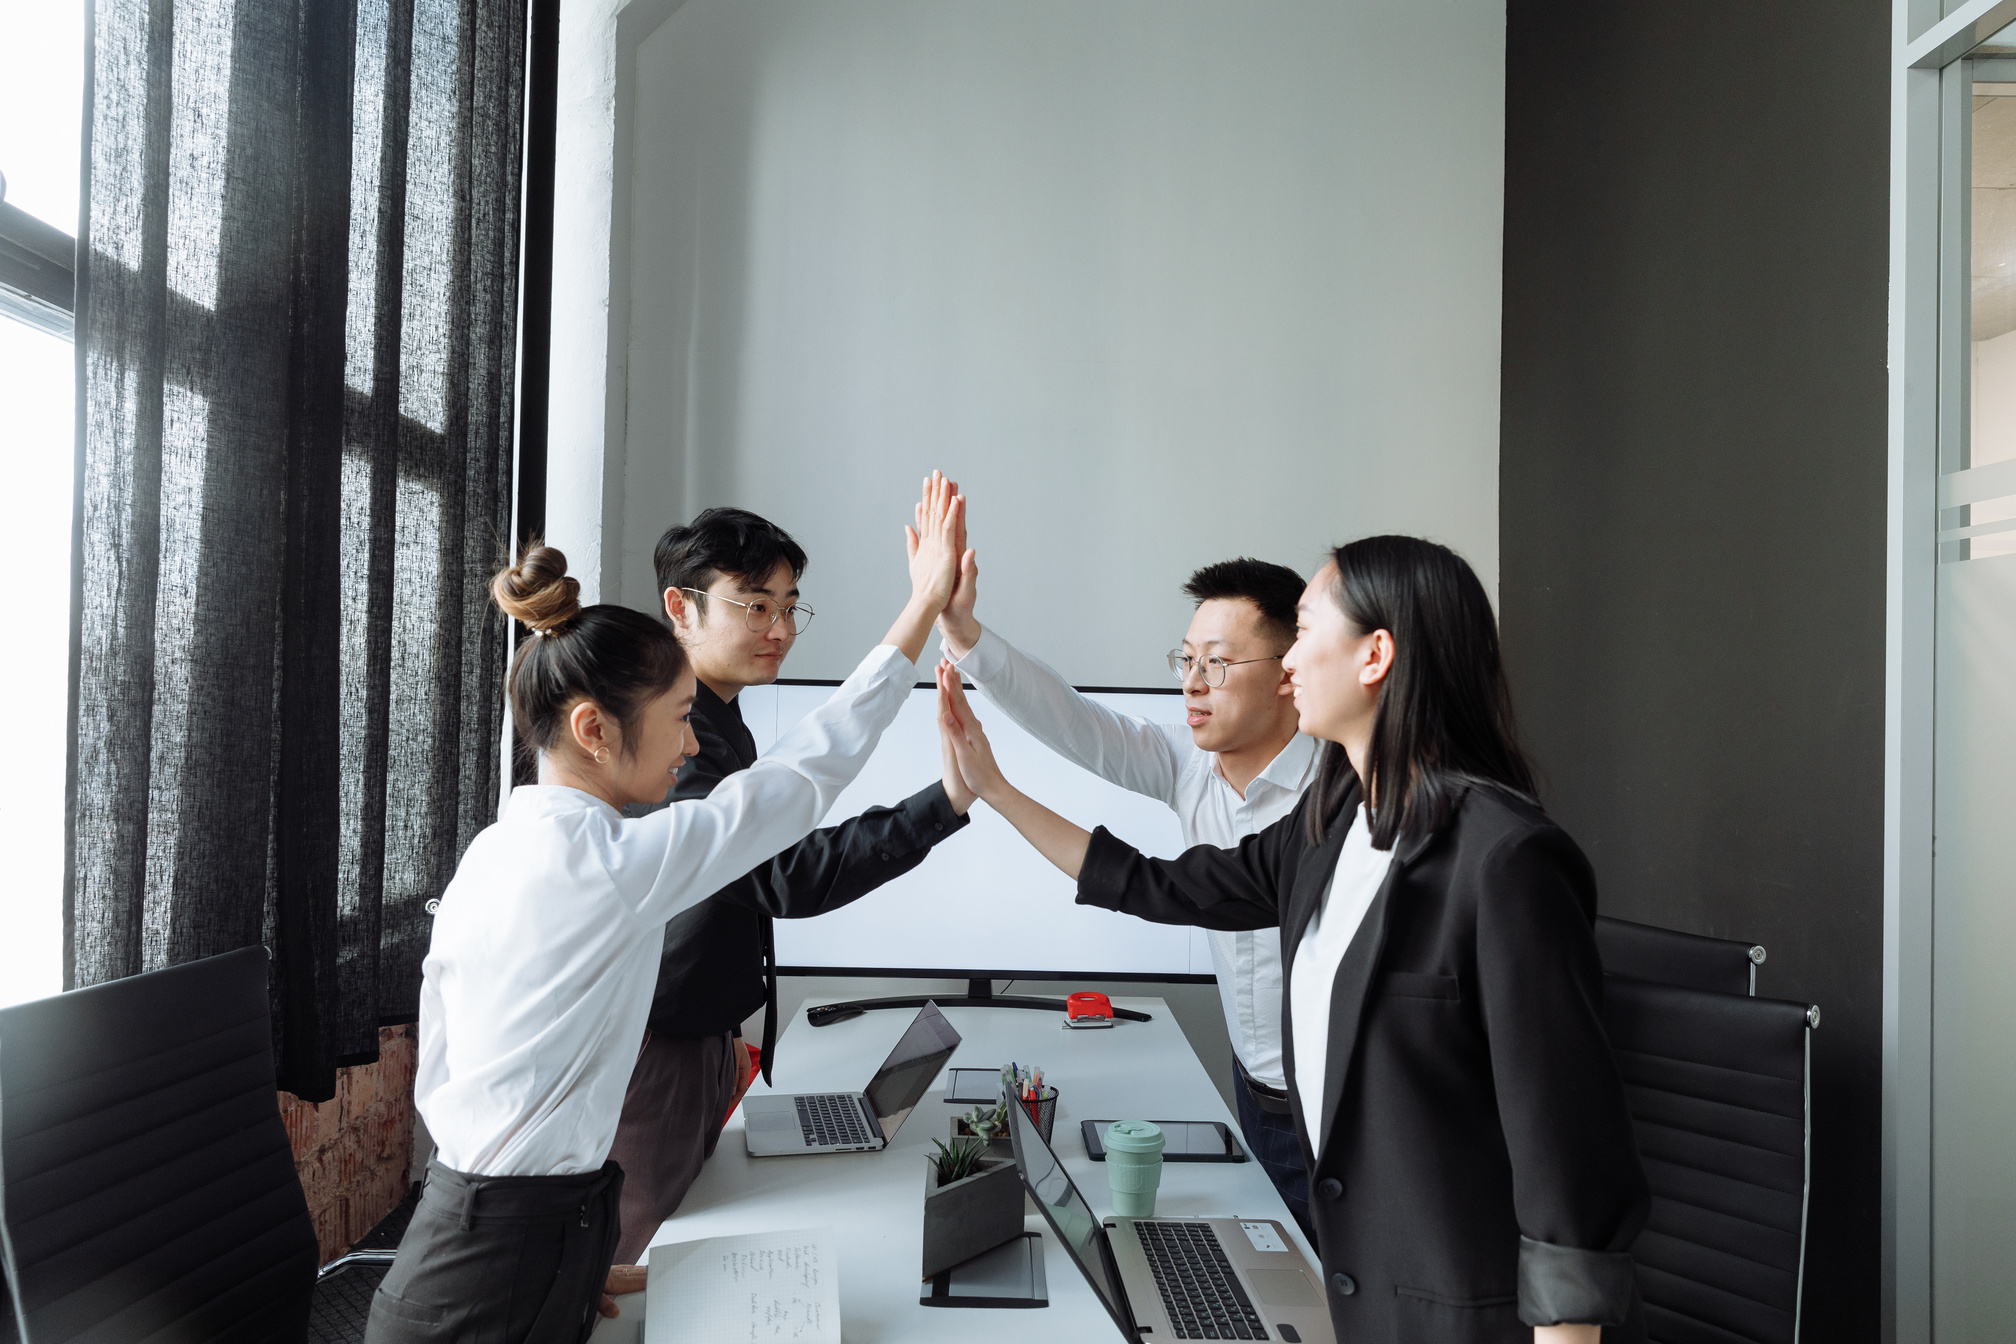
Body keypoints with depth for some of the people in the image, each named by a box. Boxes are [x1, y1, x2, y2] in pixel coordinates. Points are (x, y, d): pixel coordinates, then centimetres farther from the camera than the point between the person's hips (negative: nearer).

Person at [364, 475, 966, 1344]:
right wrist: (925, 604, -7)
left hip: (461, 1210, 9)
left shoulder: (487, 855, 4)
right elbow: (807, 772, -15)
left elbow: (438, 1077, 10)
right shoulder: (611, 862, -21)